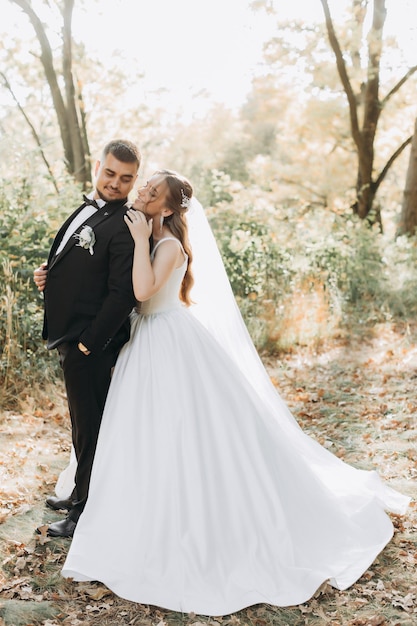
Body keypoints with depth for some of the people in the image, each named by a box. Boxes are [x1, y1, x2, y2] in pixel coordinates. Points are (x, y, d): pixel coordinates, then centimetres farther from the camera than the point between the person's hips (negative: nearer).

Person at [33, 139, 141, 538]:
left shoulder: (125, 228, -18)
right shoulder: (87, 210, 12)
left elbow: (122, 295, -23)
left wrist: (88, 342, -19)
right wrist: (48, 275, 2)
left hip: (90, 343, -9)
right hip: (72, 336, 9)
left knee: (89, 424, 4)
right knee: (83, 420, 22)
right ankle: (82, 494, 40)